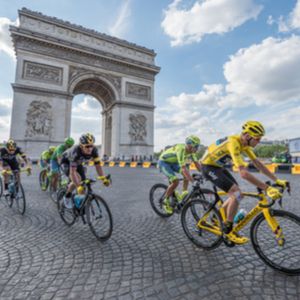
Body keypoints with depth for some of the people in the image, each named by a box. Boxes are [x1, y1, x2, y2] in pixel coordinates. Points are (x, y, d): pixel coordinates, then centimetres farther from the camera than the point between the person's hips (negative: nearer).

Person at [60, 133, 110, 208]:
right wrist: (78, 186, -53)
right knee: (78, 179, -29)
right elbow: (72, 172, -44)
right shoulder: (76, 151, -42)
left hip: (78, 163, 5)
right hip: (66, 162, -5)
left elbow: (97, 165, -25)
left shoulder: (94, 150, -30)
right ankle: (67, 197, -2)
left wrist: (104, 179, -36)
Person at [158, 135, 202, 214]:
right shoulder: (181, 150, -36)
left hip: (173, 162, 8)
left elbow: (197, 163, -5)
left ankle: (184, 194, -2)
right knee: (175, 181, -21)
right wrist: (193, 182, -47)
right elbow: (183, 168, -43)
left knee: (187, 173, -11)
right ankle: (166, 202, -1)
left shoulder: (191, 150, -12)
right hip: (164, 162, -8)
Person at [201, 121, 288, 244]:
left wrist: (277, 180, 1)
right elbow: (244, 173, -38)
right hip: (208, 166, -9)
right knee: (237, 194, -16)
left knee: (236, 194, 8)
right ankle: (228, 230, 1)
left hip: (218, 166, 9)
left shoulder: (245, 143, -1)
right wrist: (267, 188, -34)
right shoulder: (234, 143, -31)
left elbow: (258, 163, 4)